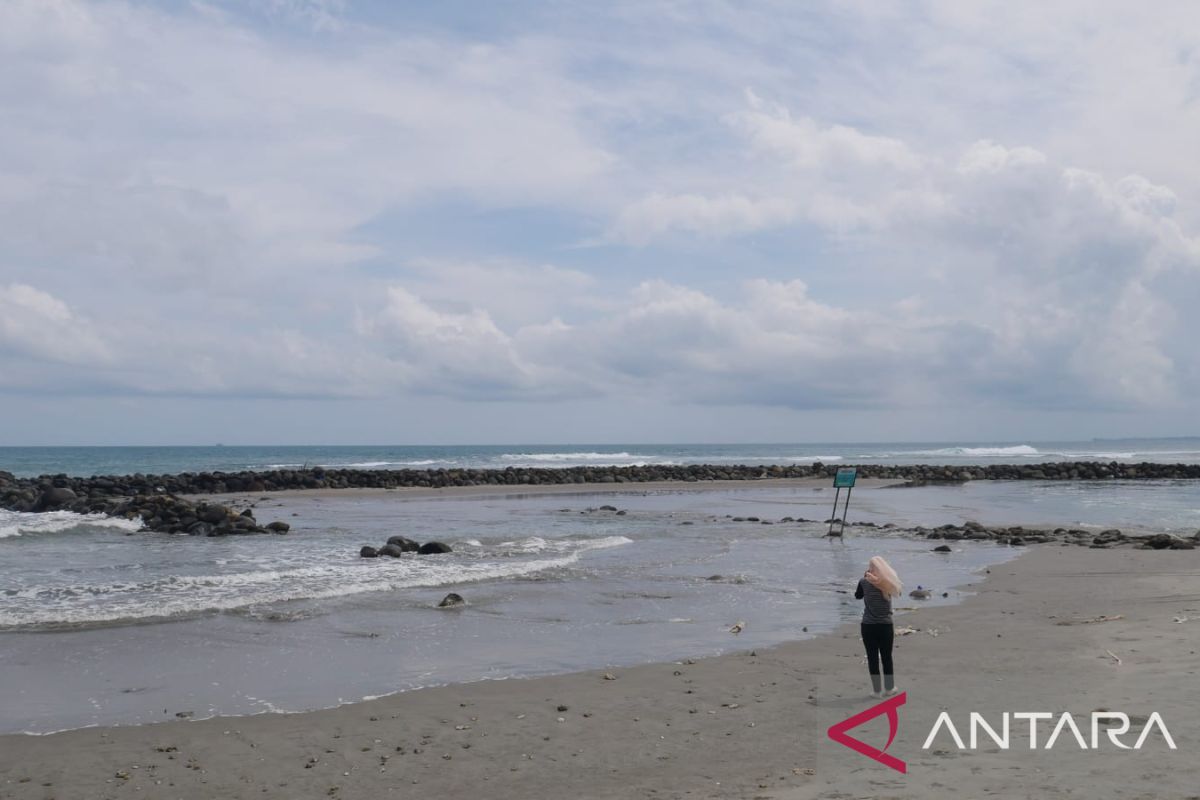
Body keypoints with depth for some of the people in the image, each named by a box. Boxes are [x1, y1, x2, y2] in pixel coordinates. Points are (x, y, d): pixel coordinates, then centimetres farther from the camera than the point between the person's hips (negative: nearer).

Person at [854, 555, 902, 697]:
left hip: (868, 625, -2)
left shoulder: (864, 582, -8)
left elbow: (857, 596, 10)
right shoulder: (889, 582, -4)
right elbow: (898, 592, 15)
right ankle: (889, 688, 22)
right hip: (886, 626, 2)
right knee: (887, 657, 13)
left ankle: (876, 690, 8)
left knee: (872, 658, 5)